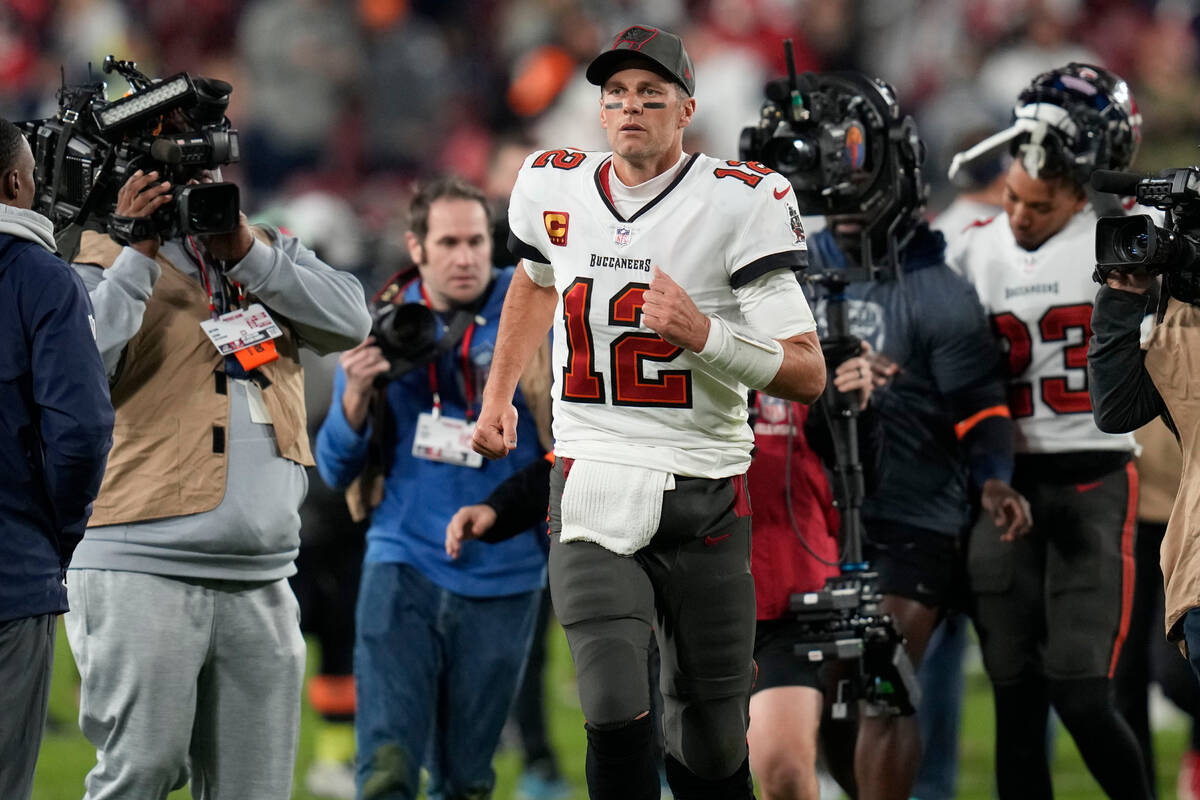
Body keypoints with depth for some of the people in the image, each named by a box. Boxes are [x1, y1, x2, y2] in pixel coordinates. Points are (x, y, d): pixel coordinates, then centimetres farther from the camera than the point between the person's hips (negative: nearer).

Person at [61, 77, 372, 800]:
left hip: (261, 578, 5)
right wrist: (137, 253, -16)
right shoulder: (108, 257, 1)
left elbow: (350, 322, 2)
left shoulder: (268, 251, 18)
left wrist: (247, 251, -6)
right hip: (144, 571, -5)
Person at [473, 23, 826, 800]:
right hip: (592, 488, 2)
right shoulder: (554, 189, 5)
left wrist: (704, 335, -24)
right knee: (616, 713, -19)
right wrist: (499, 395, 27)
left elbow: (807, 373, -11)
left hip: (704, 497, -1)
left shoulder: (738, 203, -9)